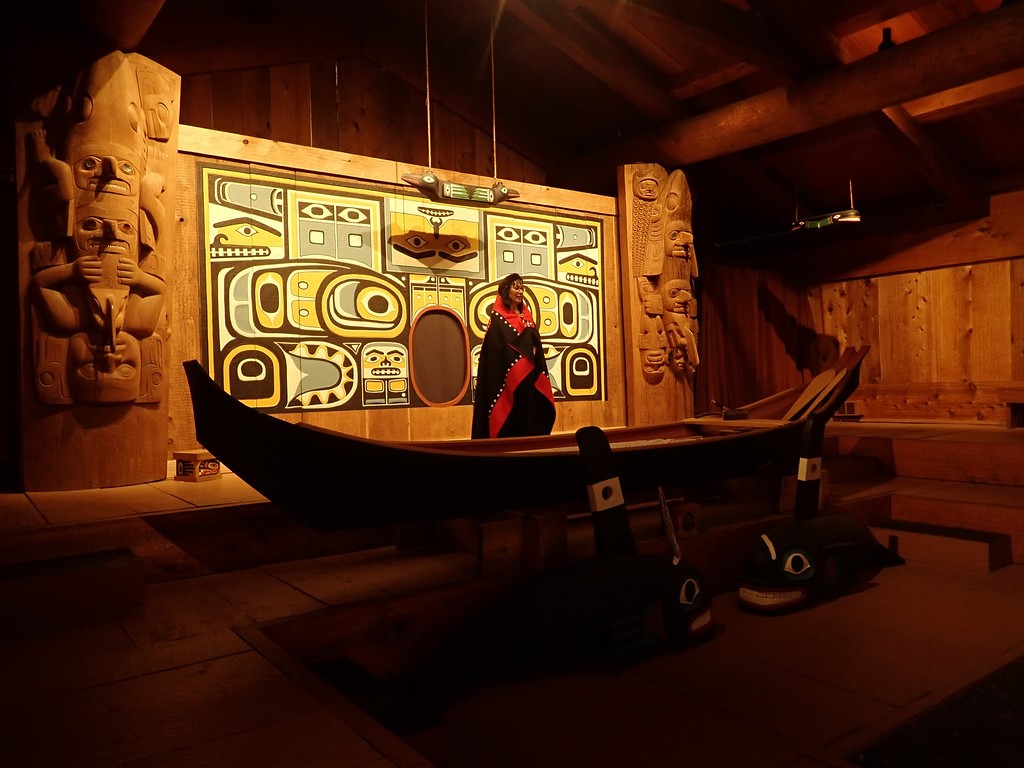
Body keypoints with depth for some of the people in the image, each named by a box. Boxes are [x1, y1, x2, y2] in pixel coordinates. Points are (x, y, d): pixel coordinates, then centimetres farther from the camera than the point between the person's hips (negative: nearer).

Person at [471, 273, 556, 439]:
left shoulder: (526, 316, 16)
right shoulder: (498, 319, -5)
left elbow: (537, 345, 16)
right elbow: (495, 350, -12)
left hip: (529, 377, 7)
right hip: (509, 378, -7)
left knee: (529, 417, 7)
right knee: (511, 420, -7)